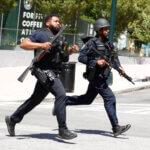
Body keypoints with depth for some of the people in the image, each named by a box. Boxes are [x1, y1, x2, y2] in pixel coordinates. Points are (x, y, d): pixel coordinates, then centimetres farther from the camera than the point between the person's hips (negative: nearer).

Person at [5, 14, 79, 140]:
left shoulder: (60, 38, 20)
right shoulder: (41, 34, -2)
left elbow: (65, 51, 32)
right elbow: (23, 44, -8)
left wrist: (72, 49, 9)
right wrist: (41, 45, -20)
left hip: (53, 73, 9)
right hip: (44, 71, -9)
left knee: (36, 99, 15)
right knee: (61, 94, -22)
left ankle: (12, 120, 30)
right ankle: (62, 129, -20)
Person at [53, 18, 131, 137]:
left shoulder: (108, 43, 11)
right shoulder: (92, 42, -12)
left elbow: (114, 56, 14)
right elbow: (81, 57, -14)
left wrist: (119, 67, -6)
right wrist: (96, 62, -23)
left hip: (102, 77, 9)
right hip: (95, 76, -9)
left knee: (87, 99, 20)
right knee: (110, 98, -15)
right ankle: (116, 128, -14)